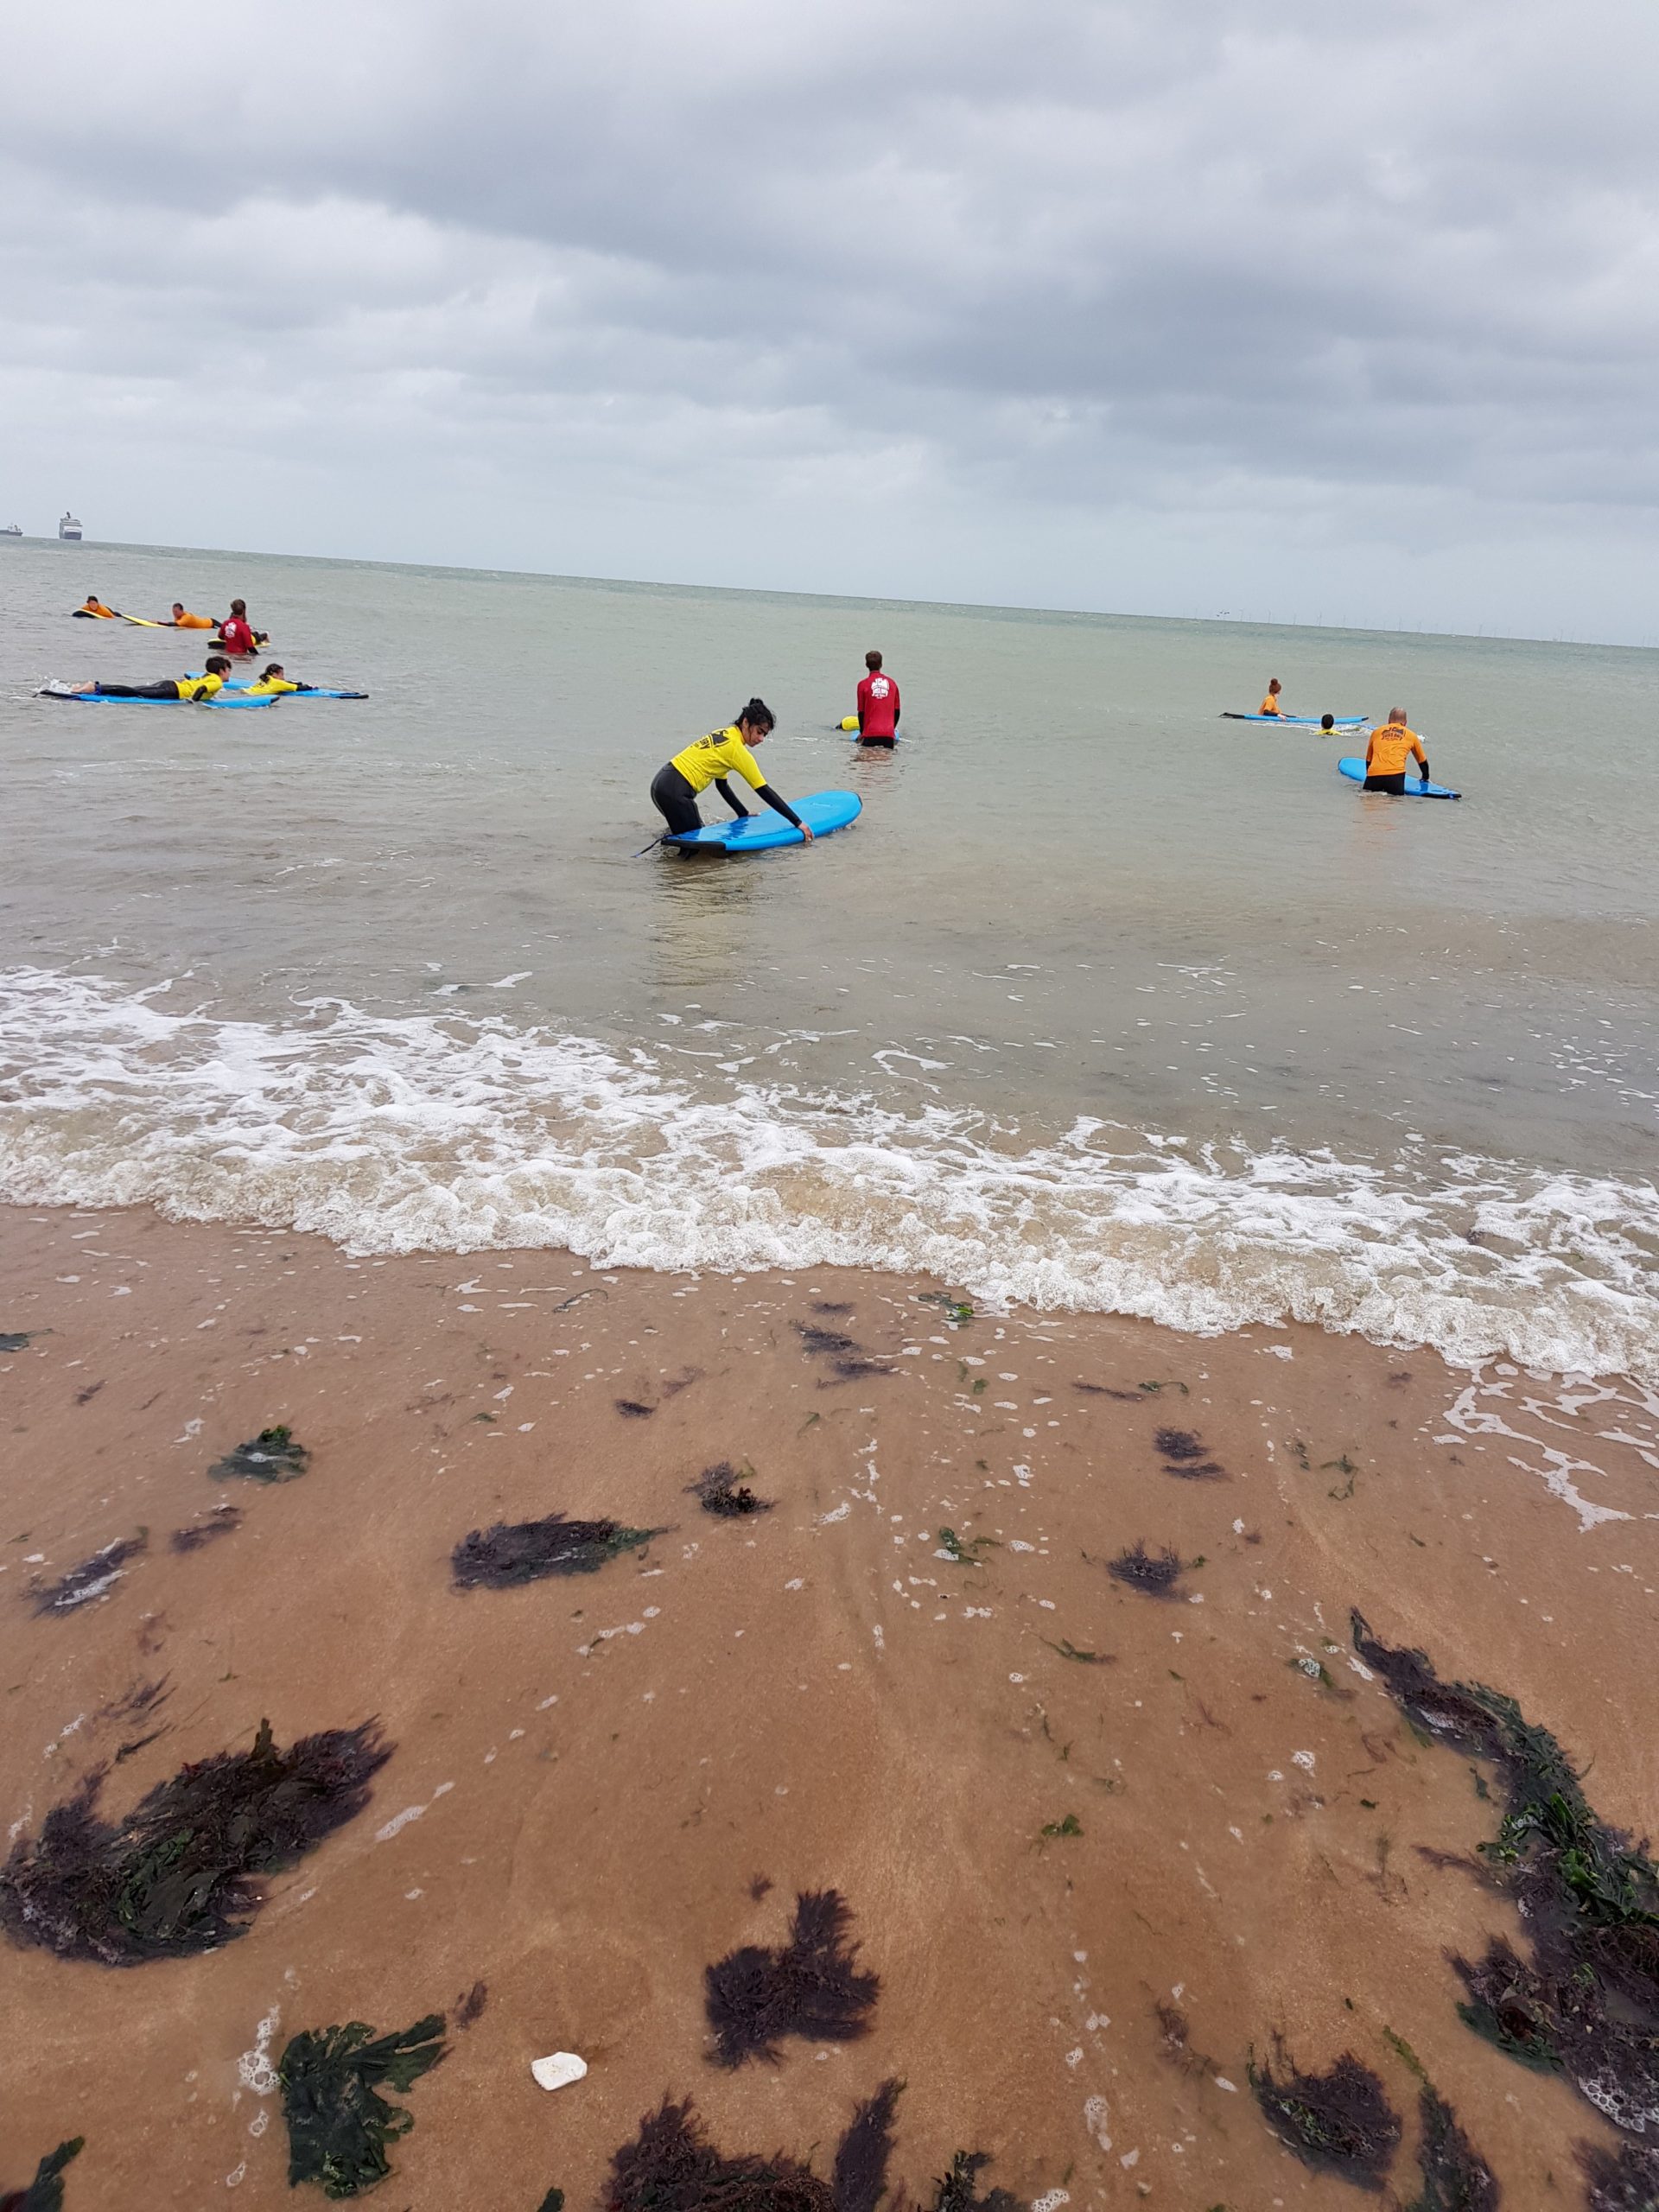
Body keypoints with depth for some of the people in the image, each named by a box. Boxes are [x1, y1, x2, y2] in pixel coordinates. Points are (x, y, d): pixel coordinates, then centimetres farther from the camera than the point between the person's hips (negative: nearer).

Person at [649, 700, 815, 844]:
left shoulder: (722, 735, 12)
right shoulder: (737, 749, -13)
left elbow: (721, 785, 19)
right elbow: (764, 791, -11)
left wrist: (744, 815, 20)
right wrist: (798, 823, -8)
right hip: (674, 791, -9)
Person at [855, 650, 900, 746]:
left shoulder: (863, 684, 0)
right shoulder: (891, 683, 9)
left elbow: (861, 712, 3)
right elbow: (897, 711, 13)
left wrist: (861, 732, 17)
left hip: (870, 734, -2)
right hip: (889, 734, 2)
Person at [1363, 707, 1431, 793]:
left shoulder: (1376, 732, 24)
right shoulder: (1411, 735, 22)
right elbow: (1422, 760, 36)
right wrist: (1426, 778, 51)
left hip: (1373, 776, 2)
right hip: (1395, 776, -1)